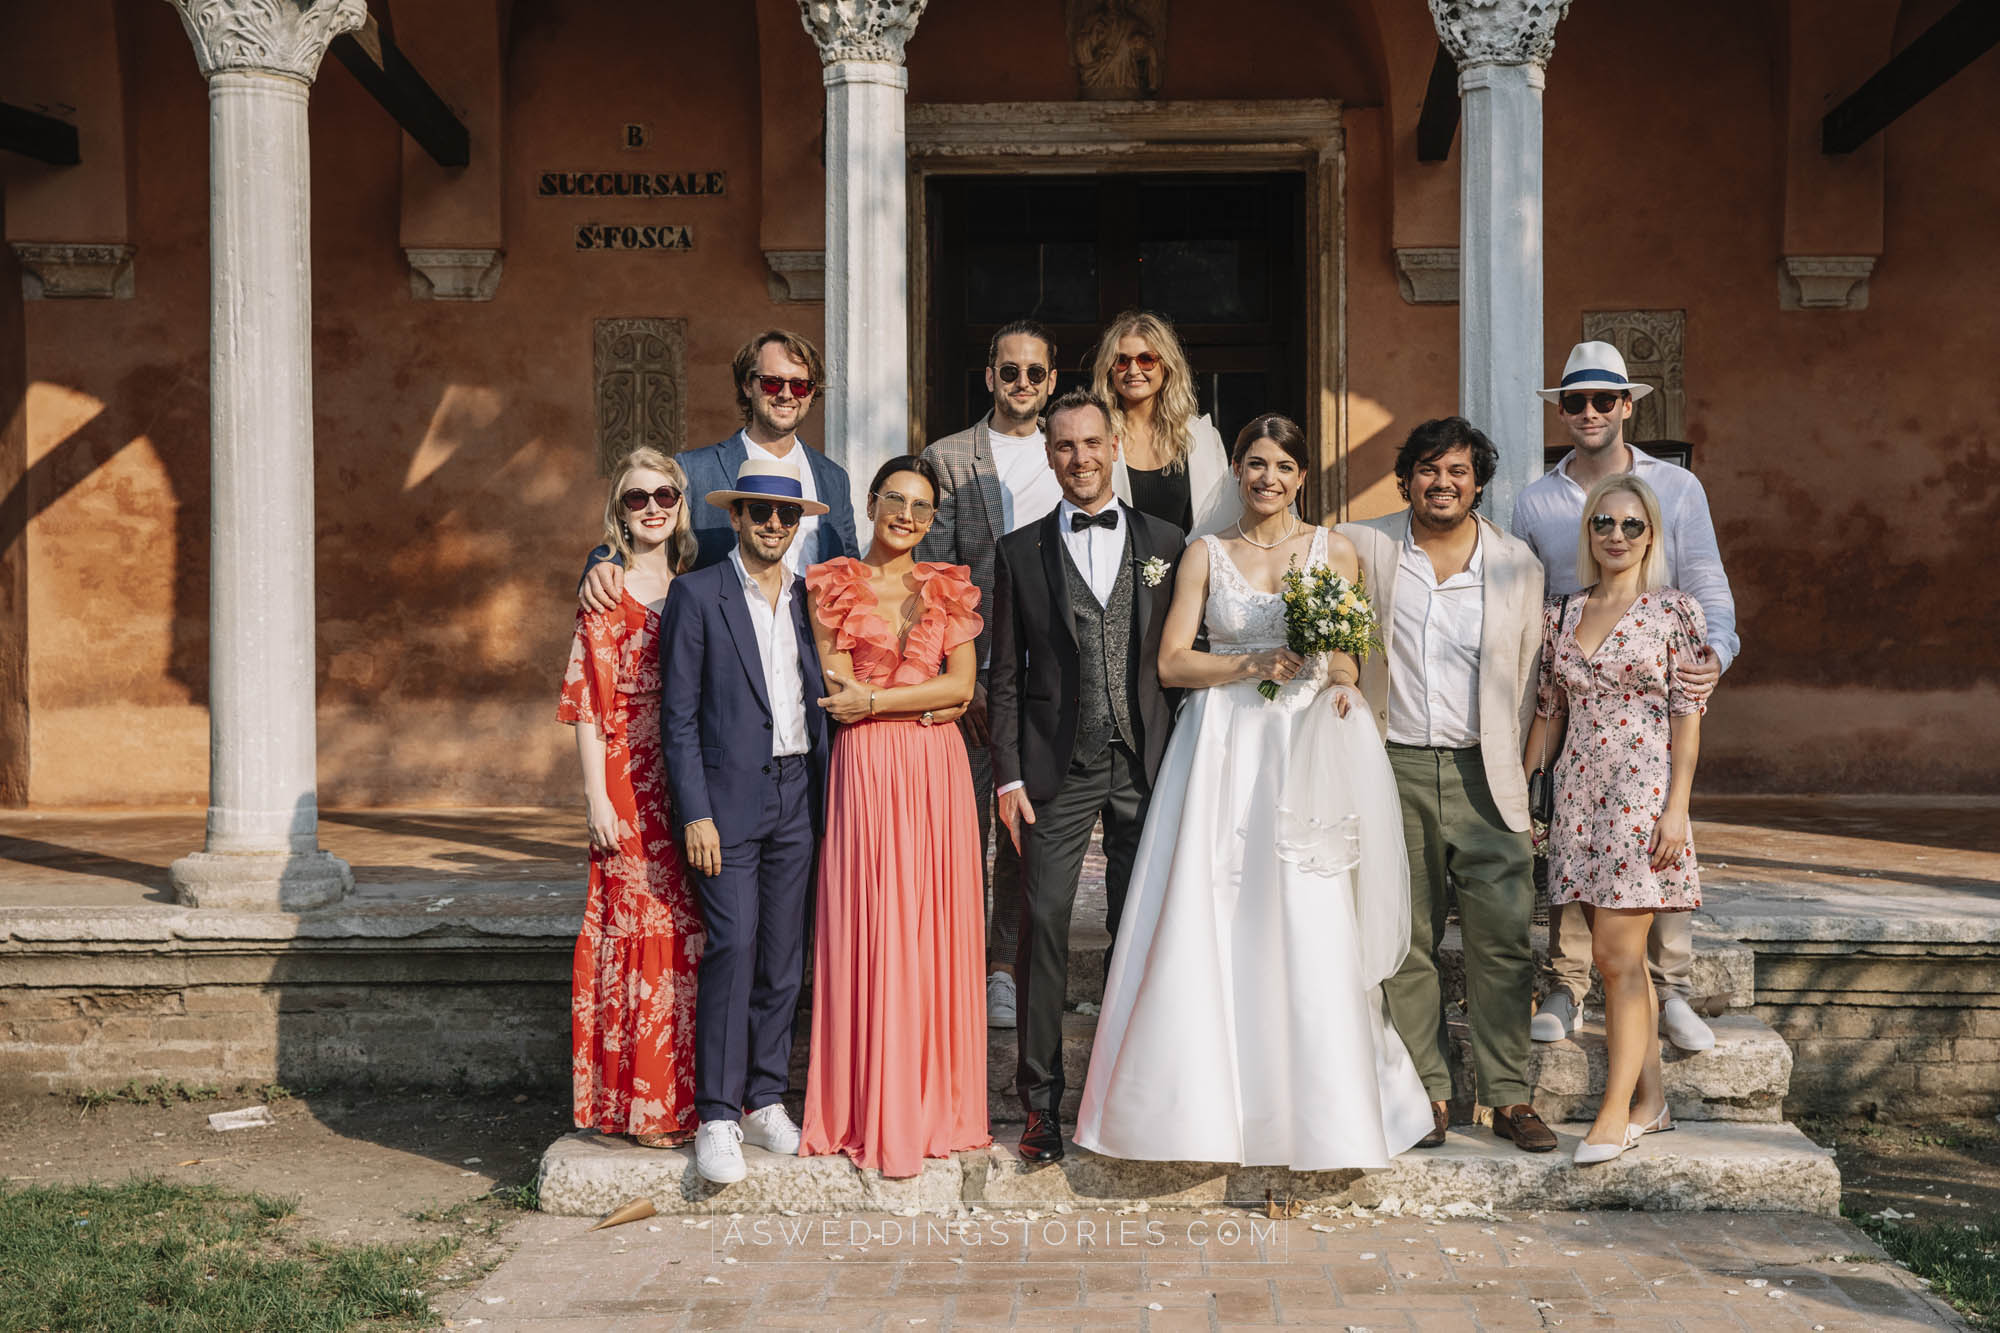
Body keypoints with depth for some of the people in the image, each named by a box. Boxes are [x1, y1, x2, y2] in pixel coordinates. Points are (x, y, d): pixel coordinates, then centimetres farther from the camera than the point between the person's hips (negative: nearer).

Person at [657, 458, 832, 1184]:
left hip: (797, 800, 5)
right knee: (733, 947, -11)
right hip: (728, 798, -5)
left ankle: (766, 1104, 17)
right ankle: (717, 1118, -4)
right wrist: (695, 814, -12)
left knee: (783, 956, 7)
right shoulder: (697, 595, -2)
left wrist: (826, 802, 9)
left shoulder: (811, 599, 12)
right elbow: (679, 716, -5)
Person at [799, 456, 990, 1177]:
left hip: (939, 771, 3)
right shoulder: (834, 585, 5)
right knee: (869, 929, -4)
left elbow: (961, 682, 1)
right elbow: (837, 693, -3)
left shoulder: (950, 589, 13)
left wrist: (875, 700, -8)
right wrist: (930, 701, -6)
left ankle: (937, 1103, 13)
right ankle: (871, 1112, 5)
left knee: (936, 927, 3)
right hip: (865, 769, -3)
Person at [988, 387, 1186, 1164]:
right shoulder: (1019, 552, 7)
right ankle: (1041, 1103, 5)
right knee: (1043, 927, -4)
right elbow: (1006, 674, 5)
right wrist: (1008, 775, -3)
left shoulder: (1165, 544, 9)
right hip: (1057, 769, -1)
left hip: (1147, 766, 1)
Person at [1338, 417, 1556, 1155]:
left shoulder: (1518, 565, 6)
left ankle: (1509, 1096, 7)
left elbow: (1528, 678, 11)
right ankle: (1428, 1095, 13)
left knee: (1503, 939, -2)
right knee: (1405, 941, 4)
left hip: (1485, 775, 0)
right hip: (1394, 769, 0)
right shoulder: (1361, 548, 3)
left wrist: (1516, 768, 7)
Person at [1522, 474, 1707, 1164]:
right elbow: (1547, 711, 15)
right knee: (1620, 956, 8)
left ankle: (1617, 1108, -2)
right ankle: (1650, 1099, 17)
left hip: (1644, 792, -5)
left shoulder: (1675, 610, -1)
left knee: (1617, 954, -8)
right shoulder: (1560, 616, 11)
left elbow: (1687, 715, -4)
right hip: (1578, 794, 5)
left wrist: (1676, 808, -11)